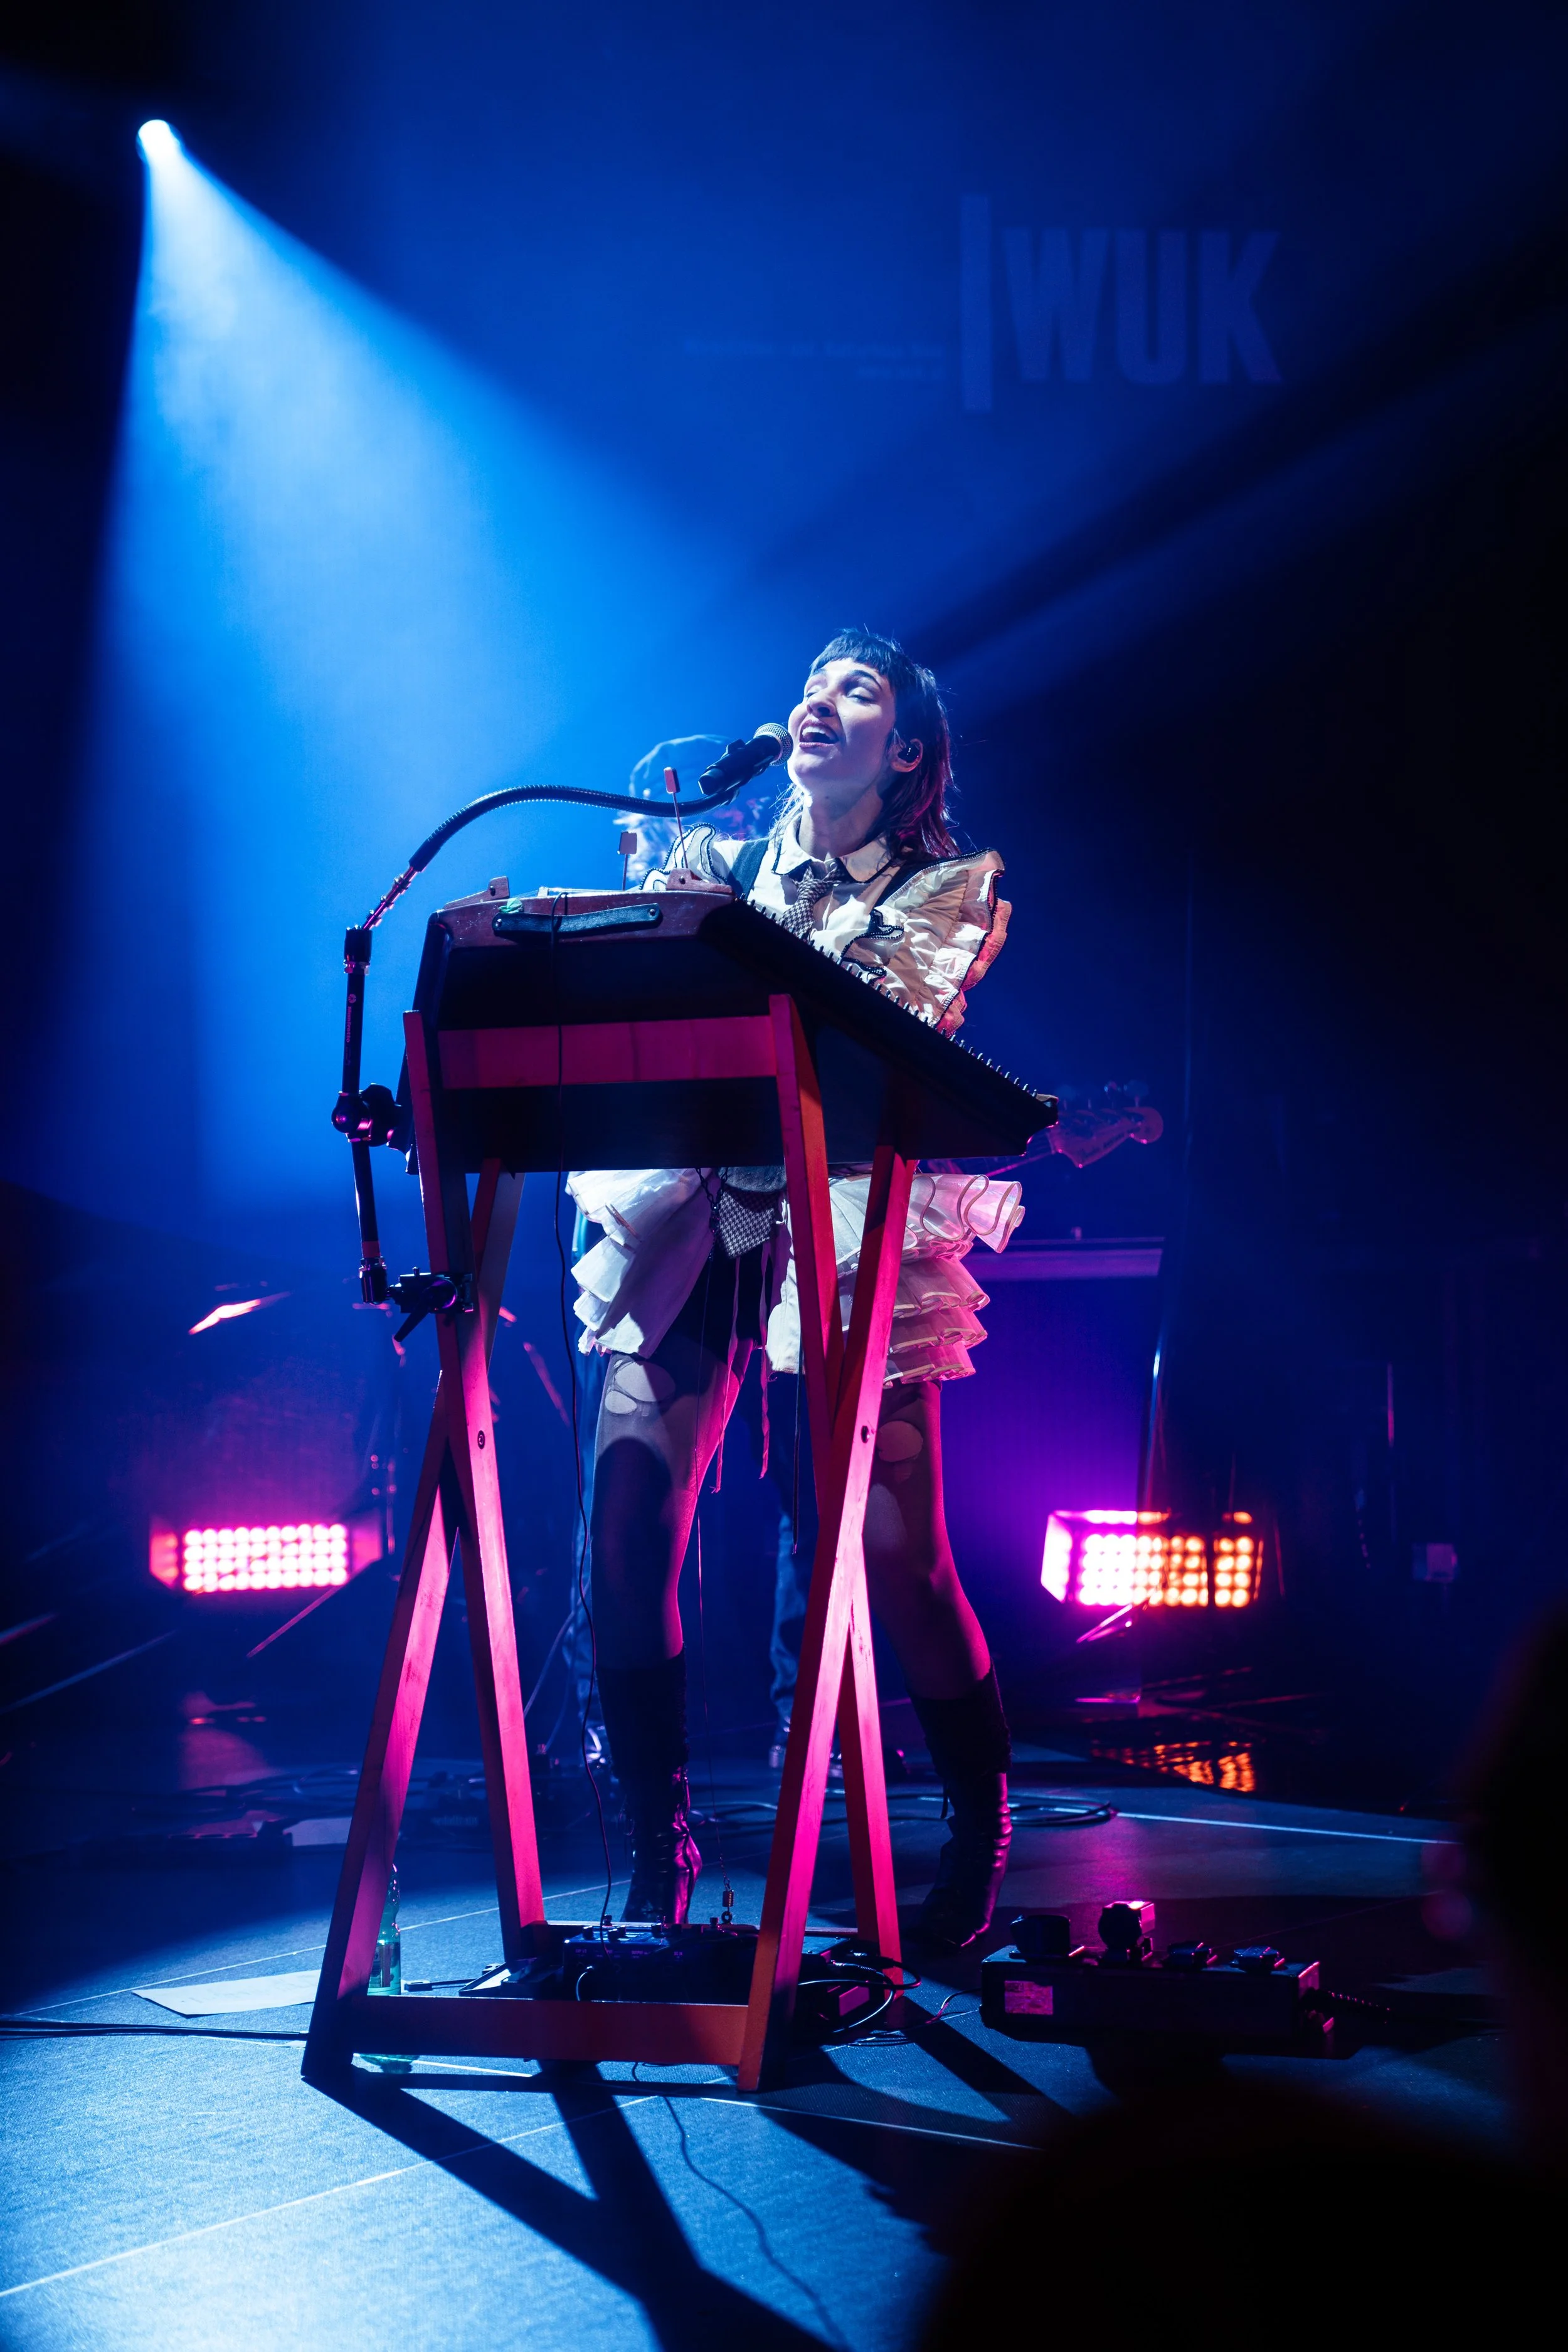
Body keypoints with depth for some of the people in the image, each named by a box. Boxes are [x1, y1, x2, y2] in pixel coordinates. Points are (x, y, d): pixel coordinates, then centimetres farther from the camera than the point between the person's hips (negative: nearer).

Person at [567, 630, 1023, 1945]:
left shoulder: (951, 887, 8)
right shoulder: (723, 865, 18)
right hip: (692, 1221, 3)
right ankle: (658, 1854, 3)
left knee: (898, 1556, -7)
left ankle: (982, 1837, 15)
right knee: (627, 1530, -10)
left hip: (853, 1226, -3)